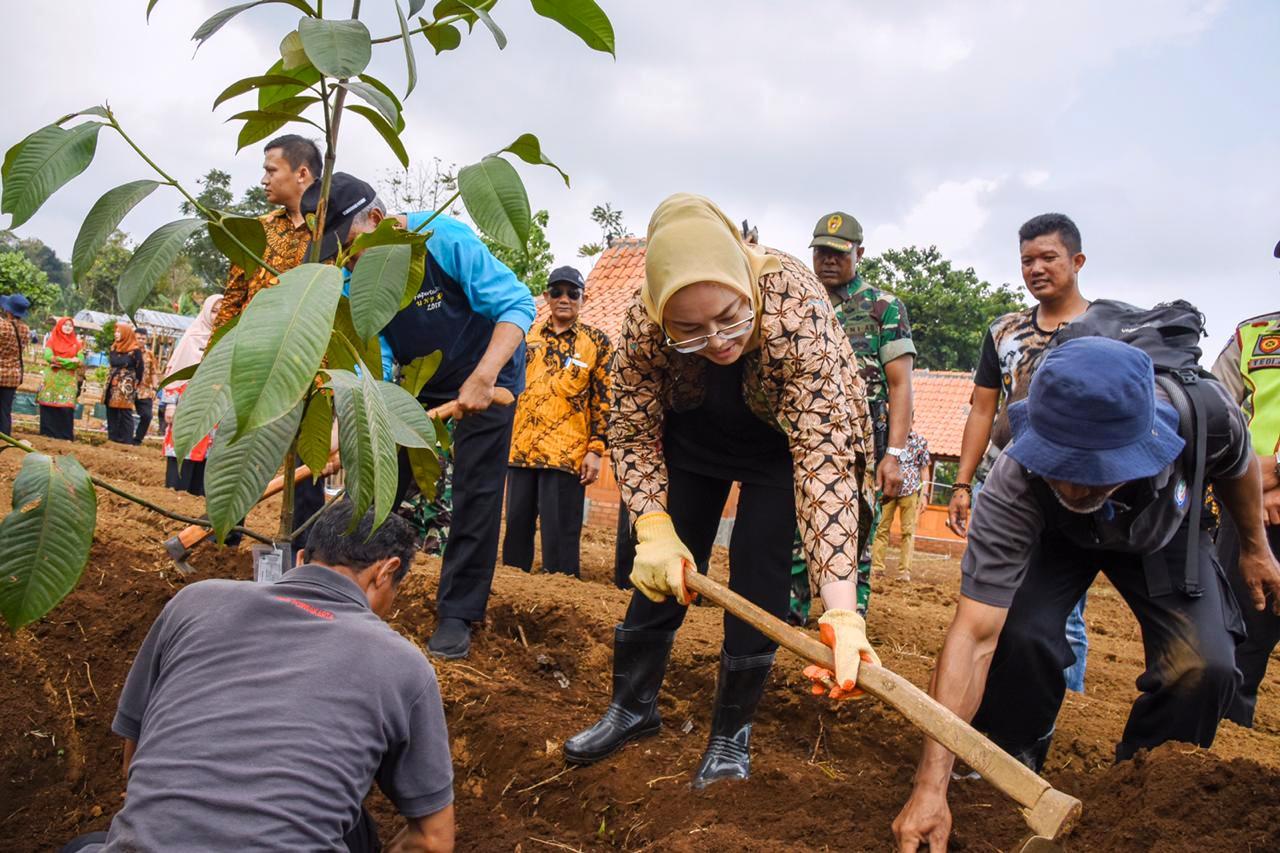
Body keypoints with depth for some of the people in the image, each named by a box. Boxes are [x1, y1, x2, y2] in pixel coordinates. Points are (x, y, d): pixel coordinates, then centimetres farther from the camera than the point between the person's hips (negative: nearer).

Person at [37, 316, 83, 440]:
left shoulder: (76, 344, 10)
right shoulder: (52, 341, 7)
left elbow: (80, 361, -2)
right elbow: (48, 356, -10)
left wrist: (58, 361, -11)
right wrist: (69, 361, -14)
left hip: (68, 380, 0)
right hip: (52, 379, 0)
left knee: (66, 407, -7)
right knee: (49, 406, -3)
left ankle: (66, 436, -4)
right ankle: (48, 433, 3)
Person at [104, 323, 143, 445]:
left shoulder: (135, 350, -7)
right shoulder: (114, 347, 13)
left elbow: (140, 367, -5)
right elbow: (112, 362, 16)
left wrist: (135, 383, -1)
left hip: (126, 385, -7)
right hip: (113, 384, 7)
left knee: (125, 412, -6)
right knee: (111, 411, 7)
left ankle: (126, 439, -4)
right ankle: (113, 437, 13)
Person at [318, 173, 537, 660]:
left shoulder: (445, 239, -28)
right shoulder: (355, 276, -13)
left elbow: (517, 304, -30)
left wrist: (483, 378, -41)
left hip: (487, 371, -5)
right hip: (420, 380, 5)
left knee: (476, 494, -8)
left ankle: (457, 615, 0)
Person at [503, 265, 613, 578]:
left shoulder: (597, 342, 3)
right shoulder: (528, 338, 13)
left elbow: (603, 400, -1)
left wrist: (595, 450, -9)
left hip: (566, 454, -4)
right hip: (521, 449, 4)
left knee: (560, 535, -3)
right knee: (516, 527, 11)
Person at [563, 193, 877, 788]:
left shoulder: (796, 307, -40)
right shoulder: (644, 323, -31)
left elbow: (825, 451, -45)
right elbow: (632, 433, -17)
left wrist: (841, 609, -53)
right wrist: (653, 530, -34)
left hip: (778, 443, -2)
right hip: (692, 437, 2)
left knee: (757, 584, -6)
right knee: (664, 573, 5)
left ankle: (730, 736, 17)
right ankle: (632, 707, 28)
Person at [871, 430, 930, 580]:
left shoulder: (921, 441, 6)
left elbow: (924, 469, 7)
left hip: (910, 491, 0)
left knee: (908, 531, 0)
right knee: (882, 528, 1)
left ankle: (904, 571, 4)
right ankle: (876, 566, 7)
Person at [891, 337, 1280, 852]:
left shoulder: (1203, 413, -38)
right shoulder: (1012, 487, -42)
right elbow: (974, 634, -45)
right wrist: (931, 785, -49)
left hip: (1164, 533, 2)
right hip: (1056, 538, -1)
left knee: (1204, 665, -21)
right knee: (1018, 630, -28)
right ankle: (1014, 763, 3)